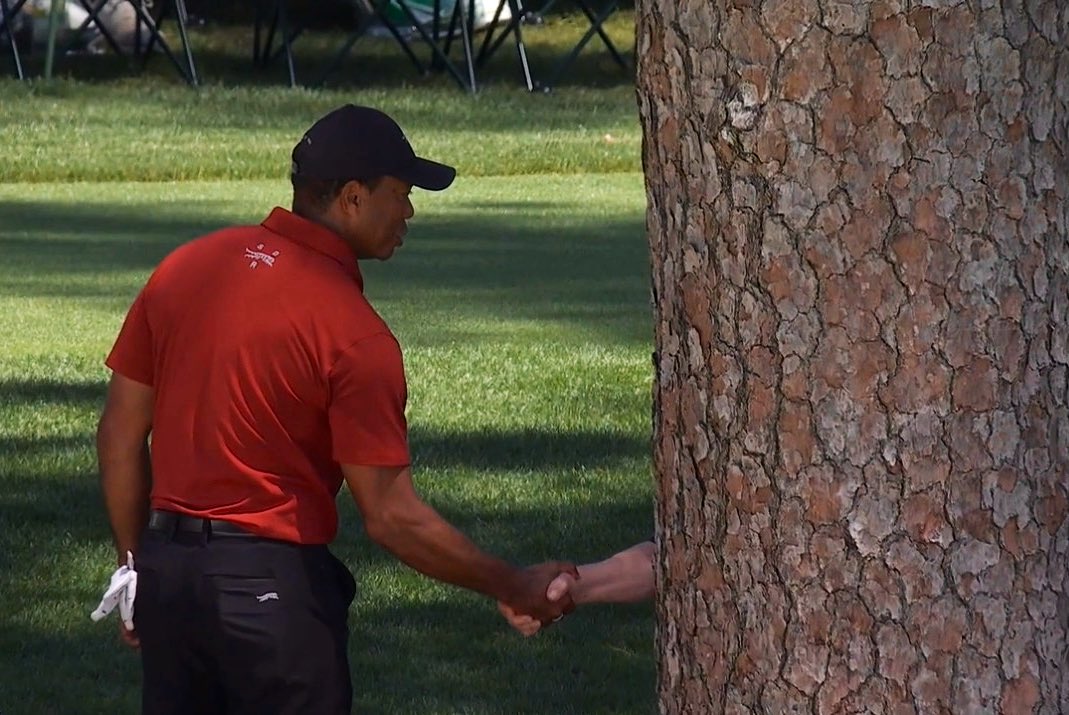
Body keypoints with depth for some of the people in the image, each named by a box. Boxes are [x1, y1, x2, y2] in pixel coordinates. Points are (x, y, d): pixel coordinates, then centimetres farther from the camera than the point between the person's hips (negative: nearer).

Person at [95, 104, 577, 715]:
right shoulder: (354, 333, -14)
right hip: (272, 587, -6)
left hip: (166, 567, 6)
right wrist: (516, 589, -5)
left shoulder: (185, 267, 5)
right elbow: (392, 517, -15)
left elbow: (121, 434, 10)